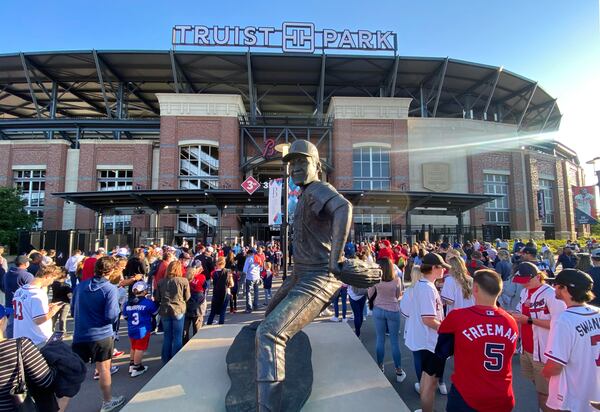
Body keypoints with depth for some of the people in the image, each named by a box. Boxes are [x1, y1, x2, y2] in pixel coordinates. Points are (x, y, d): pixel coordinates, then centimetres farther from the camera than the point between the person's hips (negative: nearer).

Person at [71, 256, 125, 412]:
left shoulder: (80, 286, 0)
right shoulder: (110, 289, -17)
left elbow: (73, 310, 12)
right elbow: (111, 316, -21)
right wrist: (116, 312, 0)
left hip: (80, 334, 4)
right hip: (101, 335, -4)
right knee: (104, 368, 11)